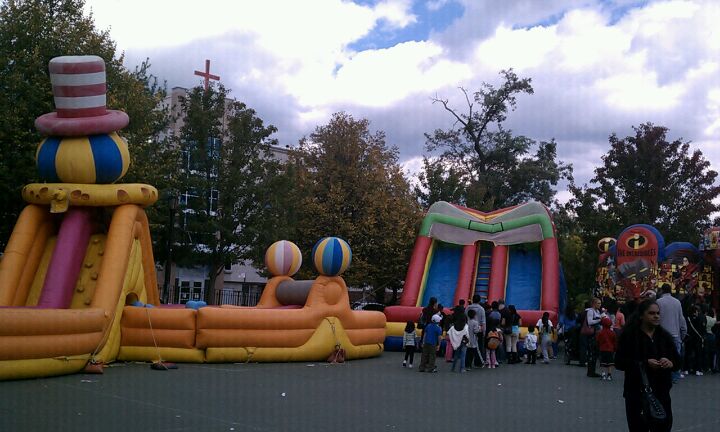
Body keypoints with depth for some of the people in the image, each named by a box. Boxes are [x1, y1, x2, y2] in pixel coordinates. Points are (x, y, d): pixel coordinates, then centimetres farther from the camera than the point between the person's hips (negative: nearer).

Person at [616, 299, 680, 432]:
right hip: (636, 393, -3)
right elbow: (619, 362, -9)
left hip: (661, 392, 3)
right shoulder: (629, 335, -5)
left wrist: (670, 363, -12)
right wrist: (644, 364, -21)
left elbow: (678, 361, 11)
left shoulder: (665, 336, 8)